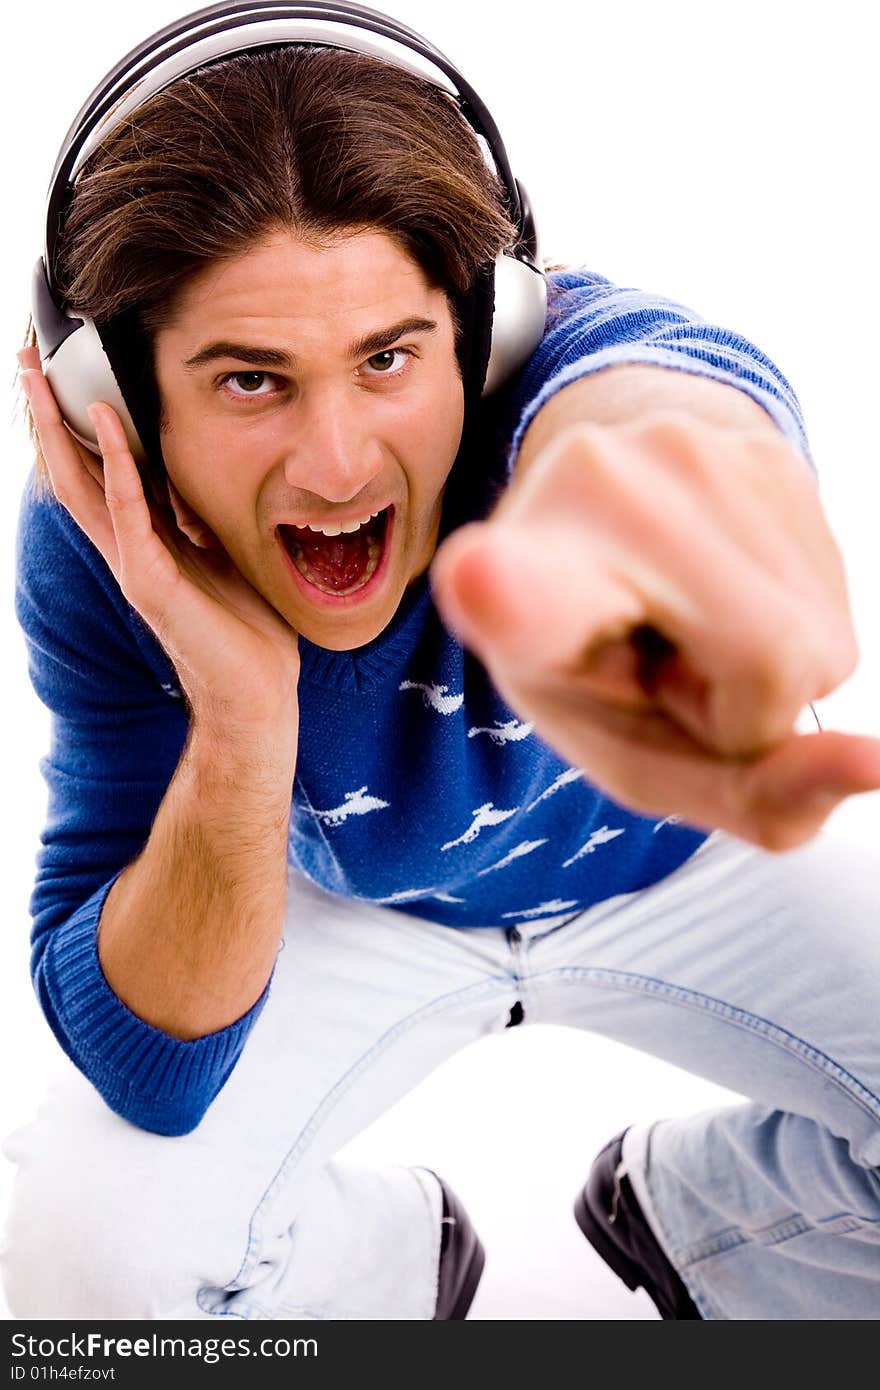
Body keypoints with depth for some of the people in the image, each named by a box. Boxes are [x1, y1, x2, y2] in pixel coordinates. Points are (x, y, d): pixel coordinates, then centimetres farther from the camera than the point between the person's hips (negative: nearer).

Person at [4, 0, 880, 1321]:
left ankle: (686, 1210, 16)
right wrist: (239, 724, -47)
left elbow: (639, 376, -63)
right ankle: (396, 1256, 15)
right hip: (355, 910, 0)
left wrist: (636, 448, -89)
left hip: (676, 858, 1)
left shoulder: (548, 357, -34)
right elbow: (149, 1079, -29)